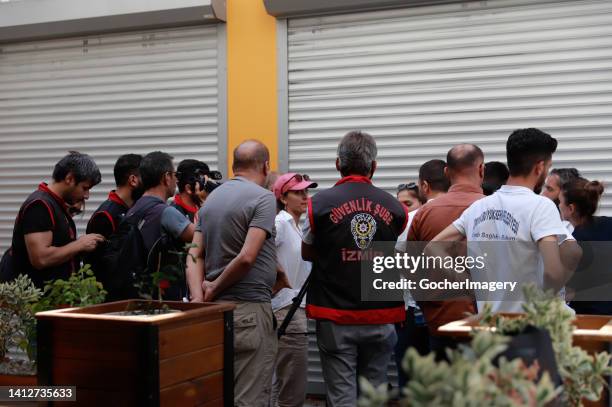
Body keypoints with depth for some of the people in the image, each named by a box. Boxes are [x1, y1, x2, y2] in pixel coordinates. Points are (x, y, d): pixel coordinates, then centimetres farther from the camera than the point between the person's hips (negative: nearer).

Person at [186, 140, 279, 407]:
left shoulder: (212, 198, 13)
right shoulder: (263, 198, -10)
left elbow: (195, 254, 6)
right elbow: (247, 257, -20)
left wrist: (199, 297, -4)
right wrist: (215, 289, -8)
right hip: (250, 309, -8)